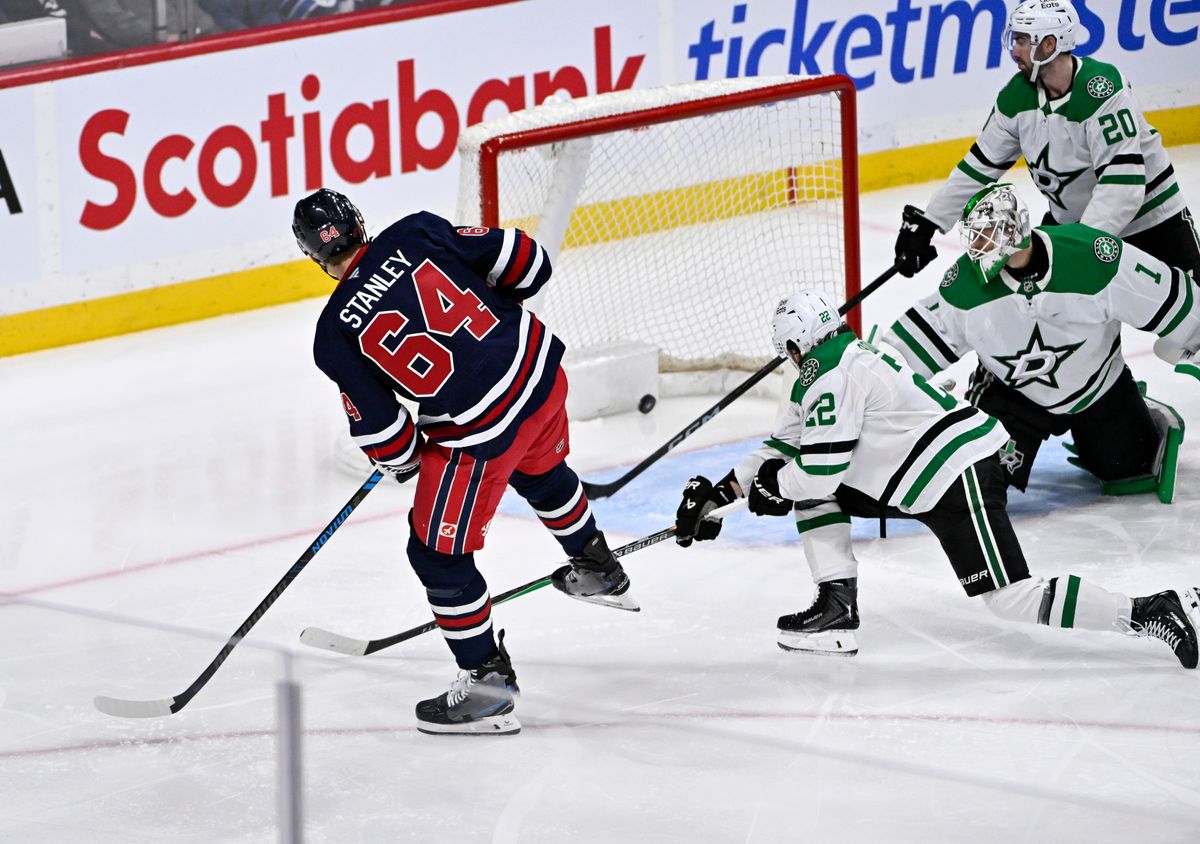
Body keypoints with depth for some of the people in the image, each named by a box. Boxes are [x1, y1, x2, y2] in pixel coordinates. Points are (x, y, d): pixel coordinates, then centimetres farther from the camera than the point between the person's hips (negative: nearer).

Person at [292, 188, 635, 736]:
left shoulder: (335, 336, -9)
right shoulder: (415, 234, -3)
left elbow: (382, 434, -4)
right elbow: (524, 264, 0)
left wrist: (401, 461, 18)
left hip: (481, 432, -6)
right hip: (541, 371, 6)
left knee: (438, 552, 10)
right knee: (541, 471, 37)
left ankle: (487, 680, 15)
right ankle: (599, 571, 59)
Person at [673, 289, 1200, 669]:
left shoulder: (832, 377, -12)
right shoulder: (819, 380, 20)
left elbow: (822, 469, -18)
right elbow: (784, 448, 27)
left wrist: (775, 488, 2)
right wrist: (718, 494, 23)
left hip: (959, 478, -10)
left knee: (1012, 602, -16)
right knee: (807, 487, 13)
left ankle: (1153, 613, -20)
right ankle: (837, 610, 11)